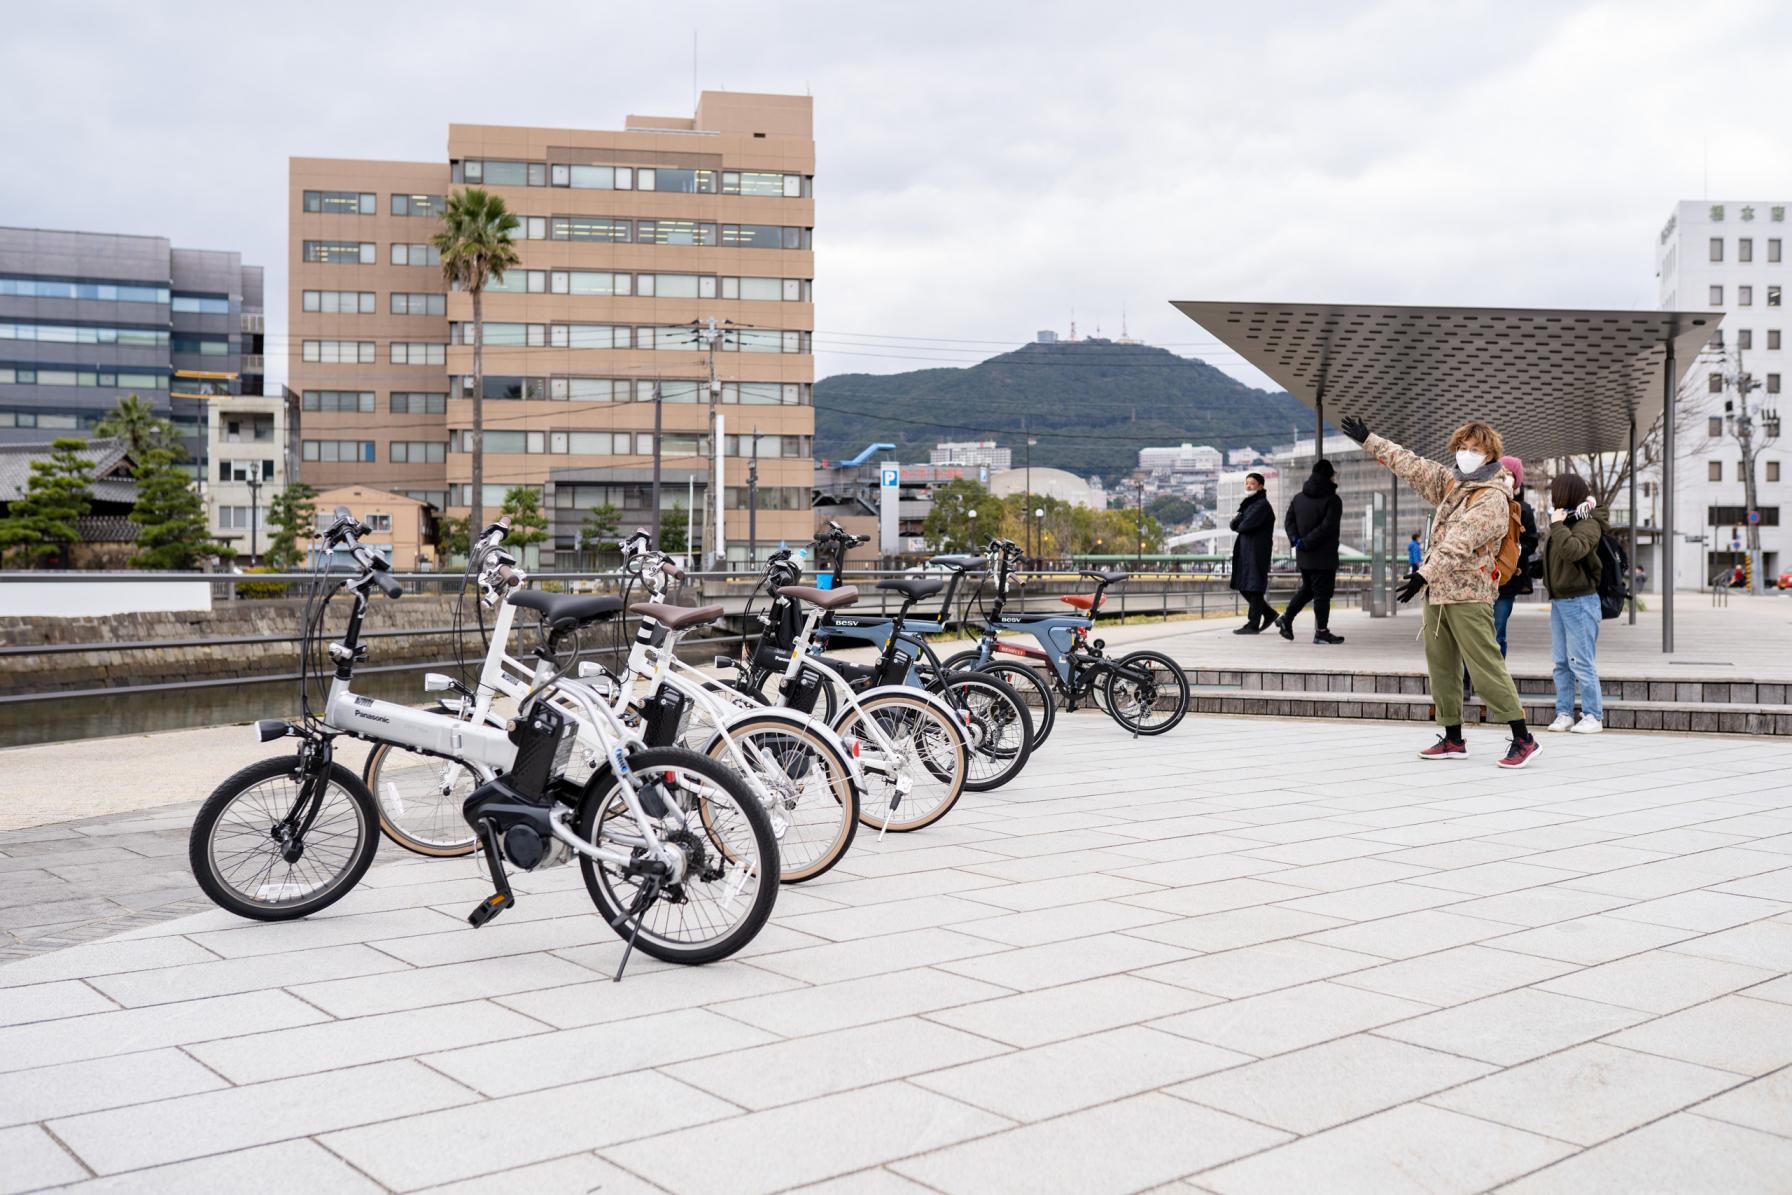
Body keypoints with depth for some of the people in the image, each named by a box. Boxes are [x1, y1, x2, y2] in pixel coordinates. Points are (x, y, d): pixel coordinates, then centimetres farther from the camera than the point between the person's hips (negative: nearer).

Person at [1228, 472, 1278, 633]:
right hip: (1245, 551, 9)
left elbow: (1246, 525, -21)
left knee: (1254, 587, -6)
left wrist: (1239, 524, 0)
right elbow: (1234, 524, 12)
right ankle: (1269, 613, 24)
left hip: (1257, 551, -9)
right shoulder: (1248, 503, 18)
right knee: (1243, 587, 12)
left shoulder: (1262, 505, -11)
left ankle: (1253, 625, -2)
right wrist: (1237, 519, -9)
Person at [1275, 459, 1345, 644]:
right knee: (1322, 593, 0)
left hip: (1303, 556, 6)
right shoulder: (1332, 500, -12)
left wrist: (1296, 539, -5)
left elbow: (1288, 521, 6)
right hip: (1323, 556, -6)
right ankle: (1321, 632, 3)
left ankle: (1287, 618, 11)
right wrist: (1306, 543, -16)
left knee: (1307, 588, 21)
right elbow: (1327, 527, -20)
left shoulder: (1299, 497, 9)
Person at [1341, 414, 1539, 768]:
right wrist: (1369, 440, 20)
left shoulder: (1493, 498, -12)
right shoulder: (1451, 483, 13)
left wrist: (1425, 573, -33)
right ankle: (1453, 739, 20)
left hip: (1468, 595, -8)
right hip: (1436, 593, 8)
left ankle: (1523, 739, -4)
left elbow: (1459, 543, -24)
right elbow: (1412, 466, 19)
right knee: (1441, 667, 11)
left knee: (1486, 668, -10)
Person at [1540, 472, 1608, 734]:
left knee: (1581, 662, -7)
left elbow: (1572, 550, -31)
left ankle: (1593, 716, -1)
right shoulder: (1564, 522, 14)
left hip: (1579, 601, -9)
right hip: (1558, 601, 9)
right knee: (1562, 662, 10)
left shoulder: (1587, 525, -12)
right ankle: (1564, 713, 14)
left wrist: (1558, 525, -22)